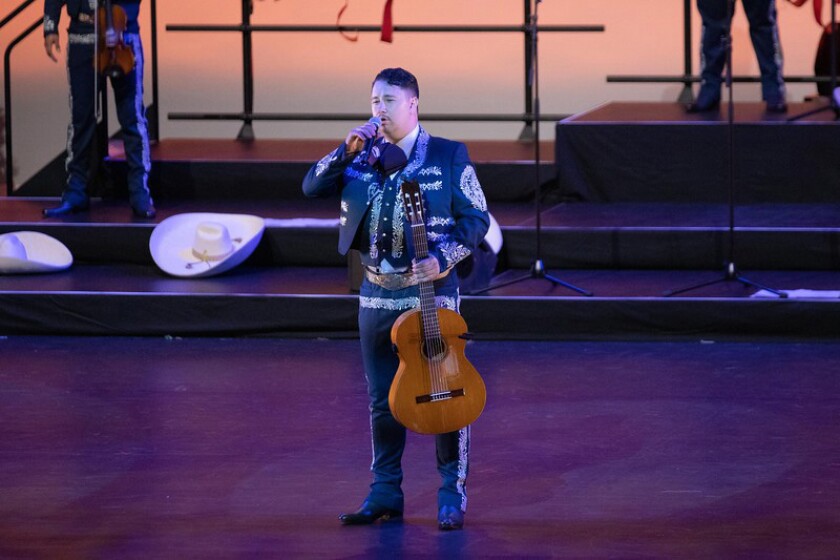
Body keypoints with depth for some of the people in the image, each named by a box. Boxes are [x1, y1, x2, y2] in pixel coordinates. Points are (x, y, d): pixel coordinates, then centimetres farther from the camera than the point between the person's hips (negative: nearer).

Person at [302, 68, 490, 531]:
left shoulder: (449, 157, -2)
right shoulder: (364, 158, 8)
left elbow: (476, 218, -3)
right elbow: (311, 187, 3)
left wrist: (442, 258, -17)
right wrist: (347, 150, -9)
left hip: (431, 289, -4)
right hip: (377, 292, 4)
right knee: (382, 400, 9)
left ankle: (452, 493, 5)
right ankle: (385, 492, 17)